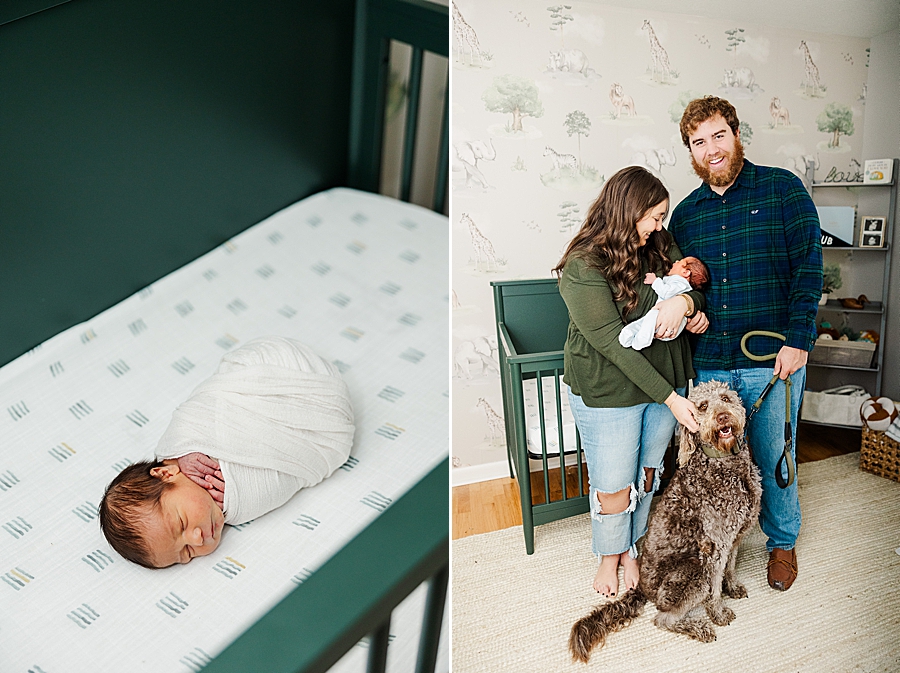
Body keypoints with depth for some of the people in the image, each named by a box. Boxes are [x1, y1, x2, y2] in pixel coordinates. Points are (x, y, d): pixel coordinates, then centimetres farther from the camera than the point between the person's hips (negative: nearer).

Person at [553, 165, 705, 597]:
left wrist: (684, 299, -21)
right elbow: (612, 343, -24)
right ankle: (609, 556, 37)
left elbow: (697, 291, 5)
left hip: (666, 380, 6)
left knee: (648, 474, 19)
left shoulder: (659, 245, 0)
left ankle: (633, 549, 43)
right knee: (613, 488, 8)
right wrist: (670, 398, -24)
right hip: (607, 391, -5)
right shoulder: (583, 268, -21)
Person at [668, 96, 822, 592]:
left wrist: (798, 340, -14)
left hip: (772, 360, -3)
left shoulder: (781, 188, -2)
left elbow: (808, 265, -7)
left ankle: (782, 541, 35)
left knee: (773, 459, 11)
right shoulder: (684, 214, 10)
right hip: (709, 362, 3)